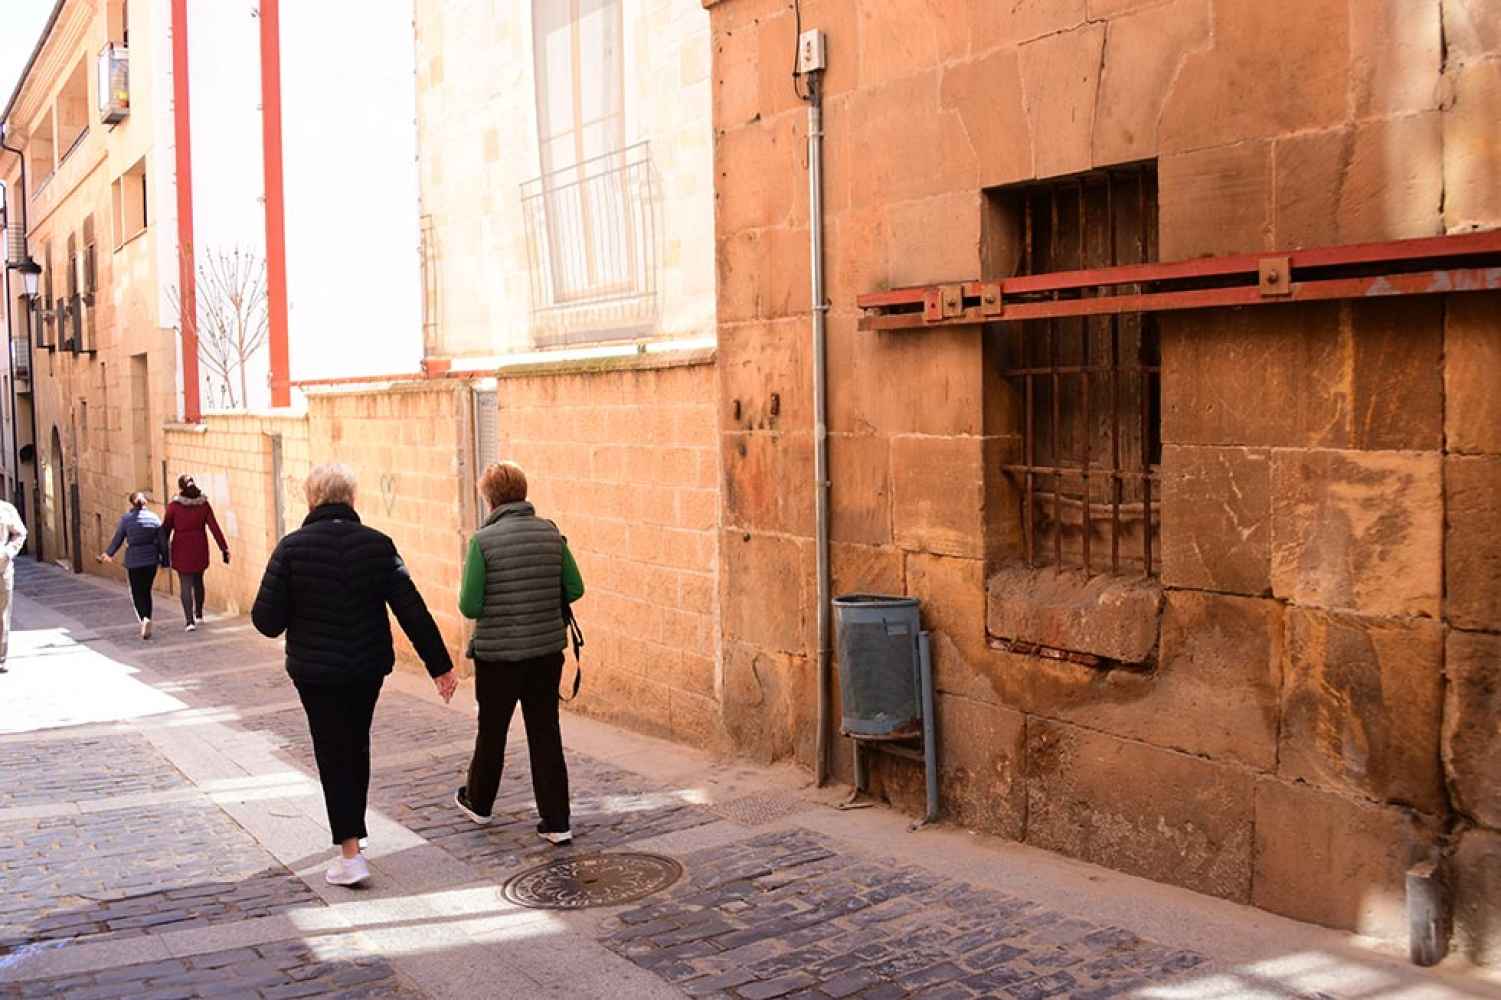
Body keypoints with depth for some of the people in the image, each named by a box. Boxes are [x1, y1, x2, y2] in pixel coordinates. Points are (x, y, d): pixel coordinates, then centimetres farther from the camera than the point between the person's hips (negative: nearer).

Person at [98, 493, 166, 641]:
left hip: (133, 560, -2)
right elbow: (162, 541, 1)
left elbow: (117, 539, 1)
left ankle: (144, 618, -17)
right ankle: (146, 622, 8)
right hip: (151, 559, 2)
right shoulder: (154, 518, 0)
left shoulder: (126, 518, -5)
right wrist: (165, 561, 10)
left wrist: (108, 553, 18)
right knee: (147, 591, 14)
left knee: (137, 593, 6)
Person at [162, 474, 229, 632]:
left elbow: (166, 529, -4)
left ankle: (190, 621, -10)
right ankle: (199, 614, 33)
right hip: (200, 549, 3)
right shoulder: (203, 504, -2)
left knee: (186, 585, -1)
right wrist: (224, 548, -3)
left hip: (181, 549, -3)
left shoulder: (174, 505, -9)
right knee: (198, 582, 20)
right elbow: (214, 527, -4)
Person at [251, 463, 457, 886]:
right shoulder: (377, 545, -6)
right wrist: (439, 664, -6)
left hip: (316, 671, -3)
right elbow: (412, 610, -10)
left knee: (333, 755, 5)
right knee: (357, 747, 21)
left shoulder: (292, 548, -12)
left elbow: (266, 620, -12)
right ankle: (352, 829, 38)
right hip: (369, 667, 3)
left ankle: (350, 852, -2)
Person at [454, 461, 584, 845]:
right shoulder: (550, 533, -3)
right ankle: (557, 822, 10)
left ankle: (478, 802, 39)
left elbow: (470, 607, -14)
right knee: (546, 734, 9)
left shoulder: (483, 541, -14)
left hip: (498, 654, -3)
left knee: (492, 731, 17)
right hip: (547, 650, 3)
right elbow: (575, 589, 1)